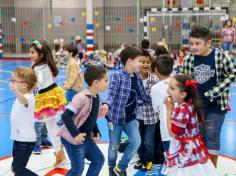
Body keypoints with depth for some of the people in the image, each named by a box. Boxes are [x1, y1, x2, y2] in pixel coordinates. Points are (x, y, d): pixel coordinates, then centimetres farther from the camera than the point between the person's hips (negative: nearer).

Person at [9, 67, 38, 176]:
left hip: (26, 140, -10)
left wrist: (16, 92, -70)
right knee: (15, 167, 19)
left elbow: (24, 101, -50)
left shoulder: (28, 97, -25)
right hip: (18, 138, 10)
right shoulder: (22, 97, 7)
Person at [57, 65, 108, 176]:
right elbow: (66, 116, -28)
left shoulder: (97, 98, 4)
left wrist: (96, 132, 7)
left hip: (86, 138, 9)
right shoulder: (81, 97, -25)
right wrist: (75, 134, -28)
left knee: (99, 159, 16)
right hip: (73, 139, -9)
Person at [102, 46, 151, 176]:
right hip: (116, 116, -5)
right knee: (114, 146, 9)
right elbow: (111, 94, -26)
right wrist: (106, 104, -44)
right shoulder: (117, 76, -17)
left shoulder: (137, 78, 4)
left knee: (136, 141, -6)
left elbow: (143, 96, 12)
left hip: (131, 117, 5)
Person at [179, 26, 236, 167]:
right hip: (196, 104, 3)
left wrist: (213, 93, -15)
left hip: (216, 104, -3)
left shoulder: (221, 56, -14)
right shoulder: (189, 58, -6)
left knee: (212, 135, 2)